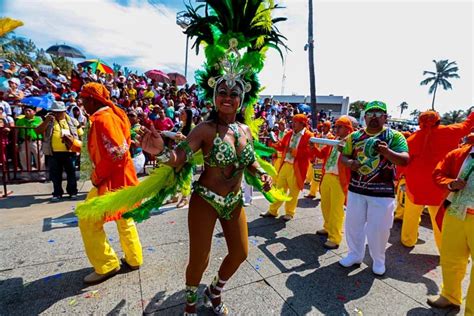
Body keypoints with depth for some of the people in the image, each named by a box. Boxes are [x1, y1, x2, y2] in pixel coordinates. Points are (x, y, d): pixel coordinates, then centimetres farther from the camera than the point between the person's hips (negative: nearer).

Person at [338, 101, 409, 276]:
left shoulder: (395, 136, -6)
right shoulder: (355, 136, 4)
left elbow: (405, 160, -17)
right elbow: (343, 156, 8)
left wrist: (386, 151, -36)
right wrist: (349, 162, -16)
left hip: (382, 191, -3)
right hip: (356, 189, 3)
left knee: (378, 228, 8)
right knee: (353, 224, 13)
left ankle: (378, 260, 33)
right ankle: (355, 254, 36)